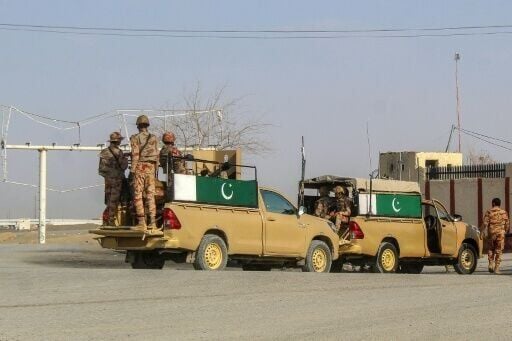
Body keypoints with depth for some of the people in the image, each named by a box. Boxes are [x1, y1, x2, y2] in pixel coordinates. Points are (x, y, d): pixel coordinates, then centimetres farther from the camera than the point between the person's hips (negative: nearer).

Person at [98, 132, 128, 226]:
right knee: (114, 201, -3)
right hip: (117, 179, -6)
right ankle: (111, 220, -5)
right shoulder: (118, 152, -13)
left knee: (108, 200, 14)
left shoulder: (104, 152, 5)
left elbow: (101, 168, 8)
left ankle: (107, 220, 15)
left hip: (107, 178, 6)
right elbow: (124, 165, -10)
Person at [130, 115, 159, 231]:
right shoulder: (154, 138, 9)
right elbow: (157, 155, 9)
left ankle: (141, 222, -7)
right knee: (150, 195, 6)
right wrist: (156, 170, 16)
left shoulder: (136, 138, -4)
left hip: (140, 167, -4)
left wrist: (132, 170, -8)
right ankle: (152, 222, 0)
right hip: (151, 168, 4)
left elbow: (135, 155, -10)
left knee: (138, 195, -1)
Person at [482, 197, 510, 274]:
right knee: (498, 251, 4)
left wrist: (484, 232, -7)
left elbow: (485, 223, -8)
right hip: (500, 233, 0)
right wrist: (505, 230, 21)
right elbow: (507, 224, 6)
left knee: (491, 249, 18)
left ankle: (491, 264, 5)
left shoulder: (489, 212, 0)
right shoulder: (504, 212, 3)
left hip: (491, 233, 0)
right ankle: (496, 268, 0)